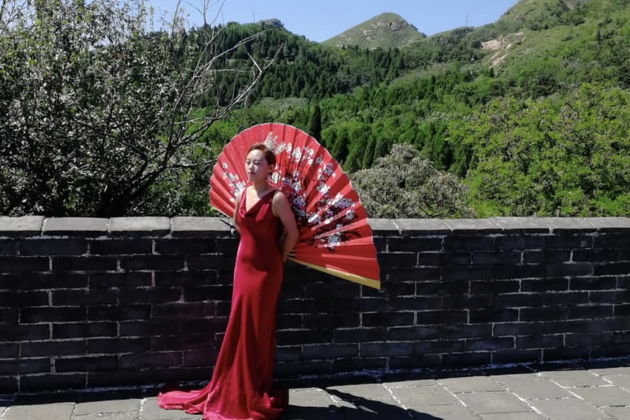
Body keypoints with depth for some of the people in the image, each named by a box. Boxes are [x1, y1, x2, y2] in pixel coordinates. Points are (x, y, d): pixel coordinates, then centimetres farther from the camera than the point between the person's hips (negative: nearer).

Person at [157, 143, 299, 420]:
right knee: (240, 328, 12)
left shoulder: (277, 198, -15)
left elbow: (293, 233, -8)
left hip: (266, 270, -6)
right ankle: (235, 391, 26)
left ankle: (255, 394, 19)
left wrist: (280, 258, 3)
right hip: (243, 266, 6)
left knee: (258, 329, 3)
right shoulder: (241, 195, 4)